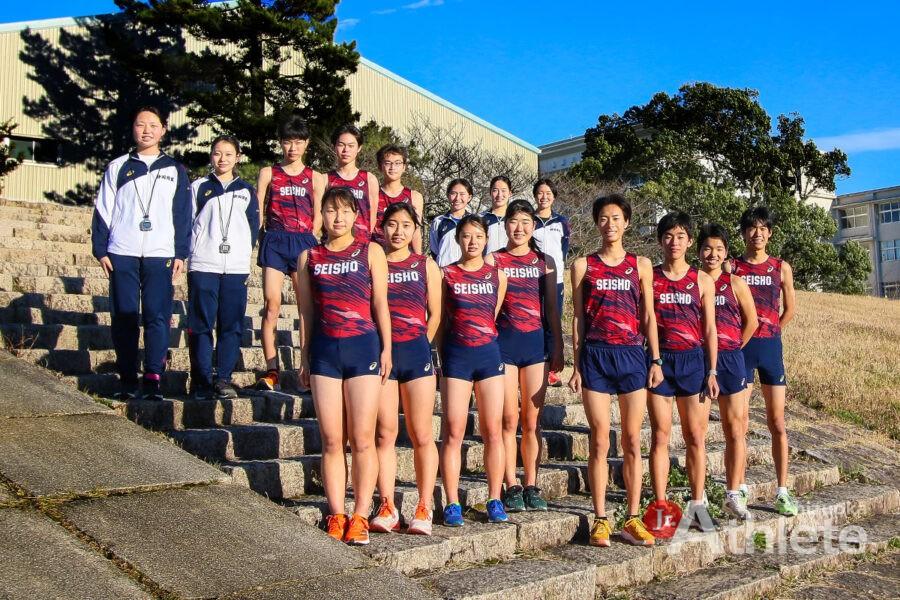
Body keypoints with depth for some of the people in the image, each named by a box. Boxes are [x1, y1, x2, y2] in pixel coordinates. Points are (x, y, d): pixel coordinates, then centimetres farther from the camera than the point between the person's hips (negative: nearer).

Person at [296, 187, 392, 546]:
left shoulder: (370, 252, 7)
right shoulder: (309, 258, 12)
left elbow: (380, 303, 5)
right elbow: (306, 312, 13)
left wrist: (386, 348, -2)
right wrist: (304, 357, 10)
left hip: (363, 346, -2)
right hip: (324, 350, 2)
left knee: (362, 439, -3)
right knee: (331, 441, 2)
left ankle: (360, 516, 2)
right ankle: (336, 515, 7)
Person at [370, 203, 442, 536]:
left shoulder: (426, 266, 9)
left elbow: (434, 314, 9)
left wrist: (419, 347, 7)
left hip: (416, 350, 0)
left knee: (421, 435, 0)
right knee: (385, 433, 1)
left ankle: (424, 509, 6)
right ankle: (387, 508, 7)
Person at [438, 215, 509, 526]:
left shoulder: (497, 276, 8)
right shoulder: (446, 275, 4)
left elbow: (494, 316, 15)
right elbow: (441, 319, 7)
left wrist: (484, 336, 13)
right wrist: (441, 357, 5)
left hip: (489, 353, 2)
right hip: (456, 355, -2)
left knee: (493, 431, 2)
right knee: (453, 432, -3)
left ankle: (495, 501, 11)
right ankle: (452, 504, 4)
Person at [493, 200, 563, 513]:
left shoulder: (544, 262, 11)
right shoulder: (494, 260, 4)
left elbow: (551, 308, 13)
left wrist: (558, 346, 8)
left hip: (535, 341, 2)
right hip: (503, 342, -2)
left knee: (532, 421, 5)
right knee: (509, 420, -1)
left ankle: (531, 487, 12)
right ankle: (511, 488, 6)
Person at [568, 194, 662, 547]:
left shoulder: (641, 265, 10)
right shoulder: (583, 265, 8)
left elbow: (648, 316, 10)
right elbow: (578, 318, 7)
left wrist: (656, 360, 3)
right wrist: (577, 365, 2)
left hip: (633, 355, 1)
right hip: (595, 355, -1)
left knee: (632, 442, 3)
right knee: (600, 442, 0)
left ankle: (633, 520, 10)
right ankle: (600, 520, 7)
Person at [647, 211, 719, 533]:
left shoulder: (702, 281, 7)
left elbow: (709, 328, 8)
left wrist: (712, 371, 2)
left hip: (693, 360, 1)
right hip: (659, 360, -1)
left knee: (696, 436, 4)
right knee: (660, 436, 1)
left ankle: (697, 504, 13)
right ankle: (660, 505, 6)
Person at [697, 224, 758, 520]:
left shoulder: (735, 284, 4)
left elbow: (751, 321, 9)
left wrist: (732, 349, 7)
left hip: (729, 360, 0)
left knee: (735, 429, 0)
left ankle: (733, 495, 8)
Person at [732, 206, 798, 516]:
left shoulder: (781, 268, 7)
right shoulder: (731, 268, 3)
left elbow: (790, 308, 14)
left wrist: (770, 333, 9)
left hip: (771, 346, 1)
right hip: (740, 347, -1)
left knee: (777, 423, 1)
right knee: (740, 421, 1)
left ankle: (782, 491, 6)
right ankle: (739, 487, 8)